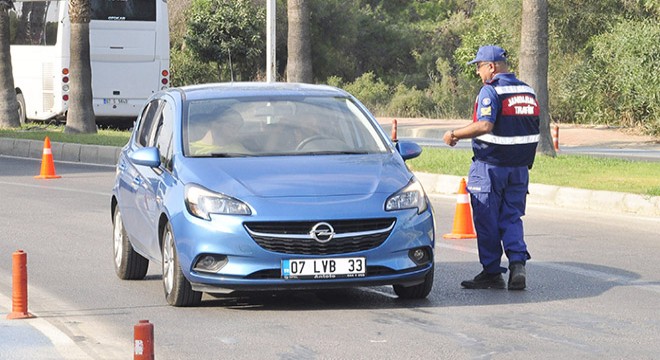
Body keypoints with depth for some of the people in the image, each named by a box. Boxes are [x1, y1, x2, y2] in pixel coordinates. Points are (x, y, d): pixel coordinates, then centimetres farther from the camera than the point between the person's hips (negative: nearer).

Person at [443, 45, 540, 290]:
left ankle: (492, 273, 7)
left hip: (490, 166, -7)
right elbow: (533, 129, 13)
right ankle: (518, 264, -9)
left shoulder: (491, 91, -14)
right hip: (519, 167, 7)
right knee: (511, 218, 10)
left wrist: (455, 134, -15)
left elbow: (485, 125, -25)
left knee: (487, 221, 3)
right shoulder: (528, 91, 10)